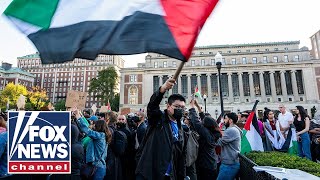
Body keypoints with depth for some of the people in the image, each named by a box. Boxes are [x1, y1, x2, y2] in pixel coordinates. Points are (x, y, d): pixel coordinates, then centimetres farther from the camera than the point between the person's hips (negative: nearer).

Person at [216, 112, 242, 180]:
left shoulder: (231, 130, -19)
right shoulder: (234, 130, 15)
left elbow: (219, 143, -18)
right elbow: (224, 141, 12)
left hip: (229, 164, -10)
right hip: (231, 163, 10)